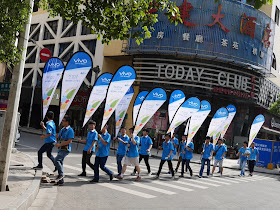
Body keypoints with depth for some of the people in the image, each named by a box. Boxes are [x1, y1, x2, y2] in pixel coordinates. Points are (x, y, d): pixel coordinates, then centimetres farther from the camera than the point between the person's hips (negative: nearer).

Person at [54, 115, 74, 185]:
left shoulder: (70, 130, -11)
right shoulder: (62, 129, 15)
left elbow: (70, 141, -20)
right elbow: (59, 139, 24)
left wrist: (60, 144, -19)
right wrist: (57, 137, 2)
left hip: (65, 150, -9)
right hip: (60, 149, 9)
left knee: (56, 160, -23)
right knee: (60, 163, 9)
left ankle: (61, 174, -7)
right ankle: (61, 181, 18)